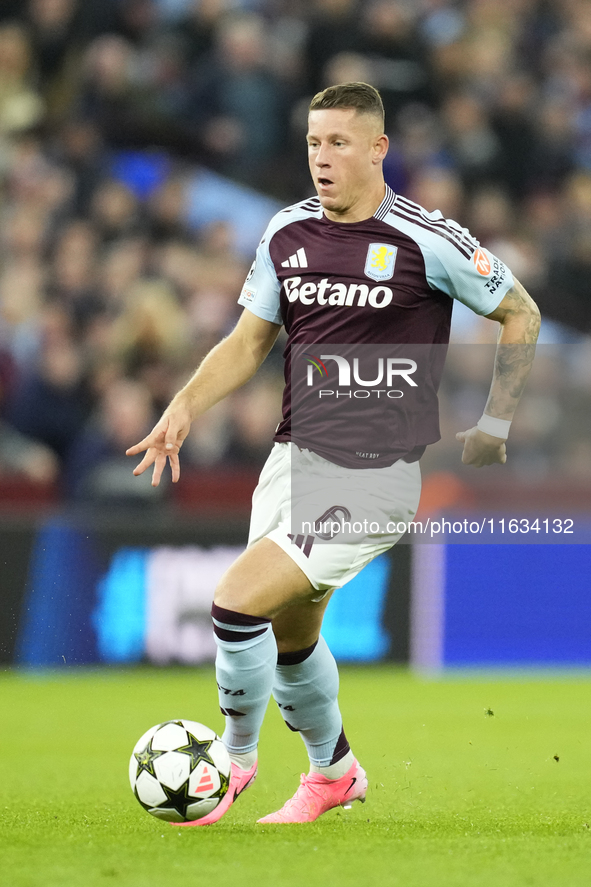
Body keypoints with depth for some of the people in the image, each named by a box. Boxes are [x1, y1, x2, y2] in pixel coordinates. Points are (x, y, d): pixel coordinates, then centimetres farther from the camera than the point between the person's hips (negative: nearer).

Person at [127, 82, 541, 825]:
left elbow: (521, 314, 2)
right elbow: (248, 342, 11)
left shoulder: (428, 241, -11)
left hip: (375, 478, -6)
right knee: (289, 638, 17)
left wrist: (494, 426, 2)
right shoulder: (287, 233, 4)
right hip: (295, 458, 6)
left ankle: (236, 757, 7)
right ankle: (333, 774, 42)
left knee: (238, 601, -17)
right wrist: (184, 408, -5)